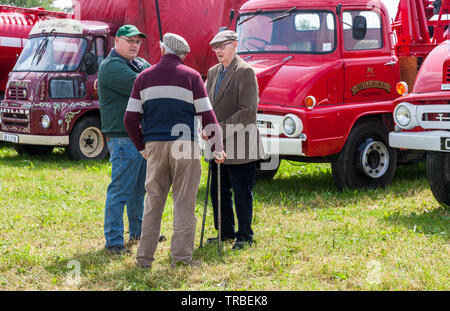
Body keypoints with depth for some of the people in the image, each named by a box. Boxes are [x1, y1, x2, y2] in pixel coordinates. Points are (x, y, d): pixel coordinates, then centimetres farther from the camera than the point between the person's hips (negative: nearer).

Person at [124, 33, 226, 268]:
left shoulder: (144, 78, 6)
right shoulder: (191, 77, -1)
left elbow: (130, 119, 4)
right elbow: (207, 116, -5)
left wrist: (141, 147, 15)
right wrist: (218, 147, 3)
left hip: (155, 145, 3)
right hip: (184, 145, -2)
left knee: (154, 201, 9)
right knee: (184, 202, 3)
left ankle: (145, 256, 9)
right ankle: (181, 255, 1)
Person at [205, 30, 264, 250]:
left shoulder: (245, 71, -10)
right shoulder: (213, 72, 15)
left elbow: (248, 111, -16)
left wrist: (221, 129, -19)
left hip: (240, 142, -8)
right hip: (218, 143, 8)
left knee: (242, 192, 0)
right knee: (218, 190, 13)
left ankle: (245, 236, 11)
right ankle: (226, 232, 27)